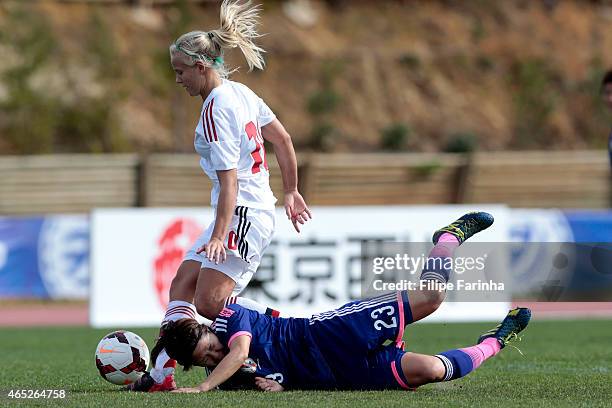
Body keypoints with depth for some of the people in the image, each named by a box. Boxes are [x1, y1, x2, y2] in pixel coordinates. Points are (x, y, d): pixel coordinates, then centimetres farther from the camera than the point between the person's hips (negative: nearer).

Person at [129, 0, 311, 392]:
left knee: (208, 303, -14)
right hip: (258, 210, 10)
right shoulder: (240, 93, 11)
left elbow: (229, 180, -22)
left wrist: (219, 236, -26)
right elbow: (283, 140, 18)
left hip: (242, 214, -10)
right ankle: (162, 374, 2)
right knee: (182, 285, 6)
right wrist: (291, 192, 25)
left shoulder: (215, 111, -17)